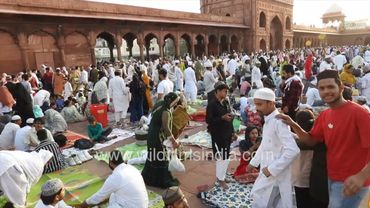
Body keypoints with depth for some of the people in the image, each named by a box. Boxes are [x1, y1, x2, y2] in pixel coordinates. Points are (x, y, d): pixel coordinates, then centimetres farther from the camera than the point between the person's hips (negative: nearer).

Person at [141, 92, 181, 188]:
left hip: (153, 134, 10)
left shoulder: (160, 104, 3)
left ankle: (148, 177, 39)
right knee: (160, 158, 4)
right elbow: (166, 128, -25)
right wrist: (174, 141, -17)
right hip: (158, 137, -10)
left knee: (154, 156, 22)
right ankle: (163, 181, 19)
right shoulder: (166, 112, -26)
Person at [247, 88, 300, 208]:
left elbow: (292, 150, -29)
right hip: (268, 172, 8)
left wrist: (272, 169, -23)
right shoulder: (267, 121, 8)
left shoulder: (278, 121, -22)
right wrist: (254, 162, 20)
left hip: (275, 175, -8)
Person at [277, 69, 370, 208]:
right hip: (332, 179, 7)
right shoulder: (324, 116, 3)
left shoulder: (358, 113, -19)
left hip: (351, 183, -7)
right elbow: (311, 141, 6)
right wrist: (293, 125, -10)